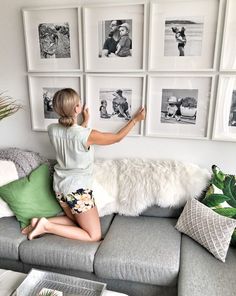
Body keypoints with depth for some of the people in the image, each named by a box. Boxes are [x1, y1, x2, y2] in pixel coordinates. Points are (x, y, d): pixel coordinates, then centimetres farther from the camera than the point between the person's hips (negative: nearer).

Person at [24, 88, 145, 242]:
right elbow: (117, 137, -9)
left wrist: (85, 121, 21)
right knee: (95, 236, 8)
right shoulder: (87, 134, -25)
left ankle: (40, 222, 12)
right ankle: (47, 226, -2)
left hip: (59, 187, 8)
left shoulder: (52, 129, -7)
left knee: (77, 221, 30)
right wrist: (136, 119, 3)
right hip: (78, 190, -8)